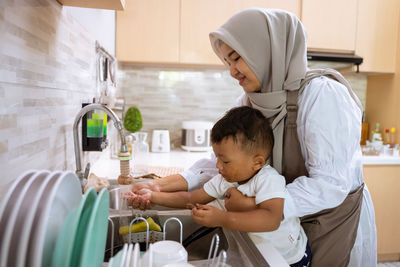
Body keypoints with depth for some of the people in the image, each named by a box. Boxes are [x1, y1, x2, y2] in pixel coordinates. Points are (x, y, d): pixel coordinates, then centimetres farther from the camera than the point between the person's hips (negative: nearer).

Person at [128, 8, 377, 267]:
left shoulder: (322, 95, -25)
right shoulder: (249, 103, -5)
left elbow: (330, 184, -28)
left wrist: (253, 204, -30)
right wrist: (161, 185, -19)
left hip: (336, 221, -5)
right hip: (288, 220, 6)